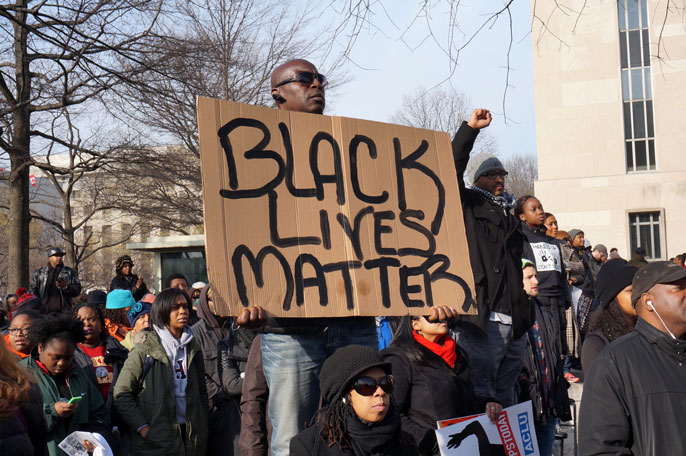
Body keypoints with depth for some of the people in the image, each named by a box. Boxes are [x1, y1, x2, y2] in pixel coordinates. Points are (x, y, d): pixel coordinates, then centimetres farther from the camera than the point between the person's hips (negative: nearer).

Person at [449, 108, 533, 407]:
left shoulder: (510, 216, 21)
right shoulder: (468, 206, 2)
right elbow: (451, 170, -14)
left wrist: (526, 314, 19)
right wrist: (470, 129, -17)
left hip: (515, 321, 7)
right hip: (481, 318, -7)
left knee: (506, 391, 16)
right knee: (481, 389, -6)